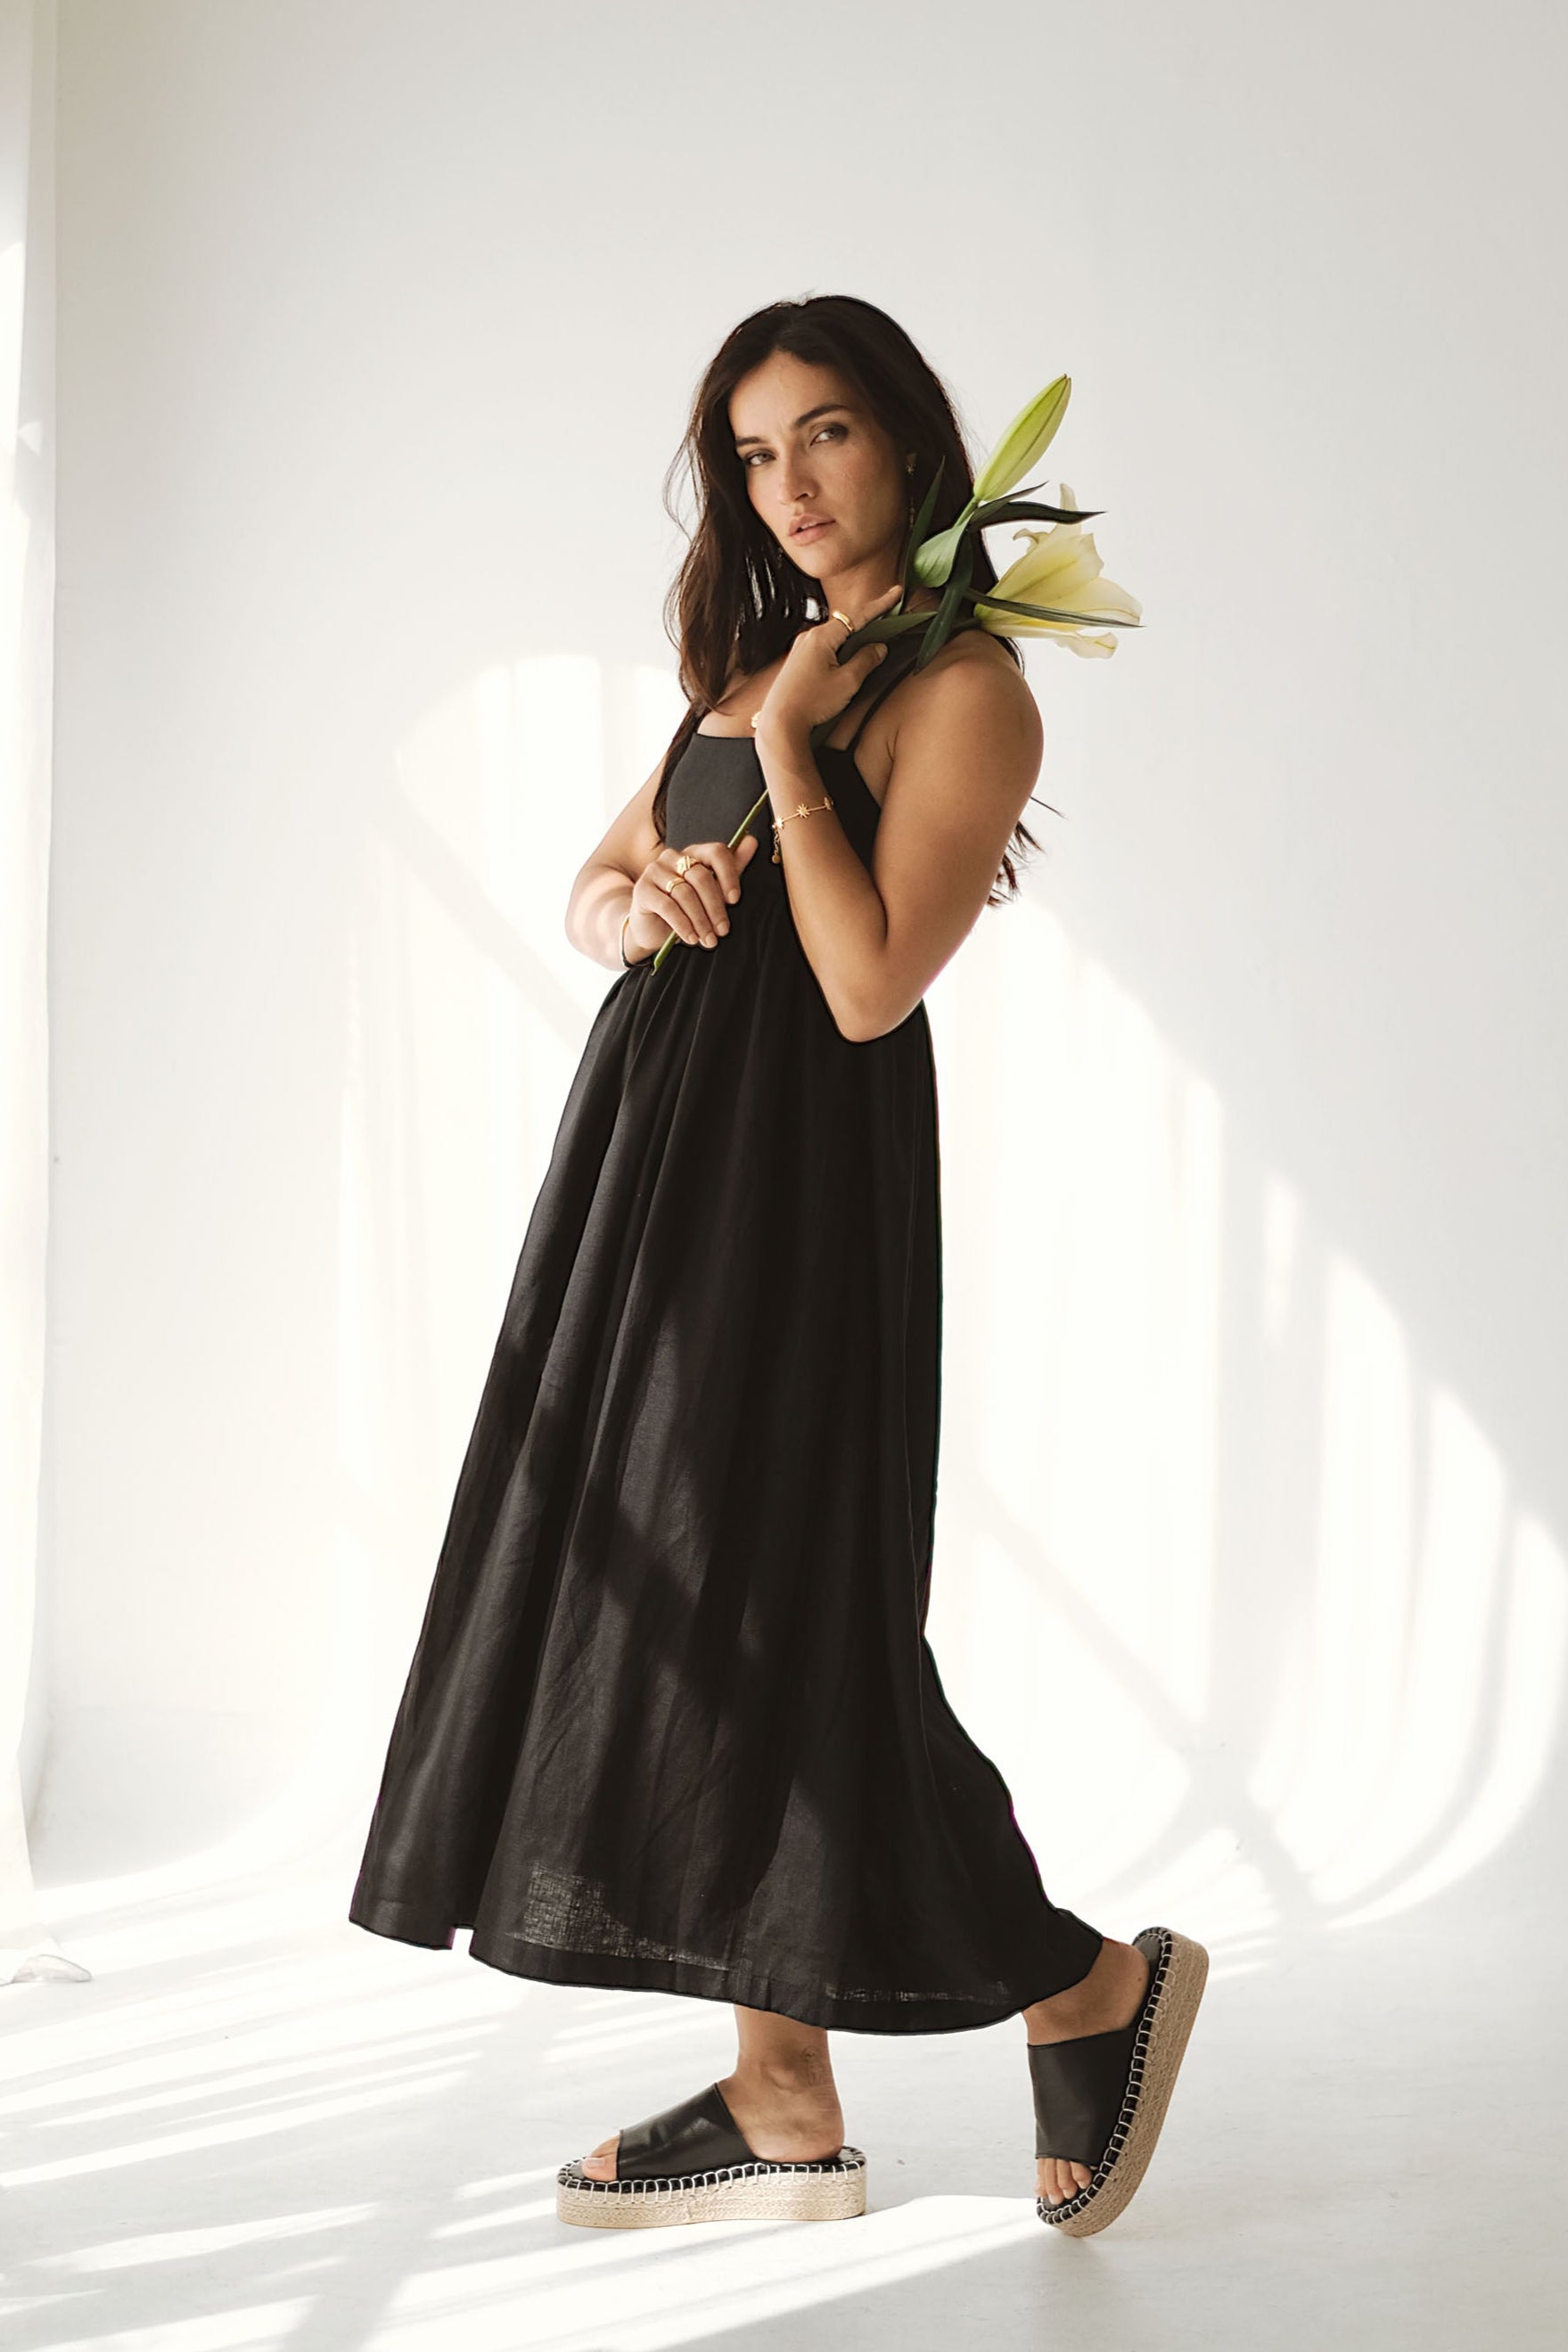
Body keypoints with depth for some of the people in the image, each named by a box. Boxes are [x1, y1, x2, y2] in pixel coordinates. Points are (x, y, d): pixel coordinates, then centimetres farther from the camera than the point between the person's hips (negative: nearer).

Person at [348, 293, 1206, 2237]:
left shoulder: (966, 690, -10)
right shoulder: (750, 659, 16)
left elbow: (871, 982, -19)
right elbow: (594, 885, 16)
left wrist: (788, 753, -13)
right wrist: (632, 909, -6)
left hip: (796, 1164, -9)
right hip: (654, 1129, 9)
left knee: (767, 1610, -7)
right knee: (676, 1596, 6)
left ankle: (1090, 1985, 10)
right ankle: (784, 2108, 11)